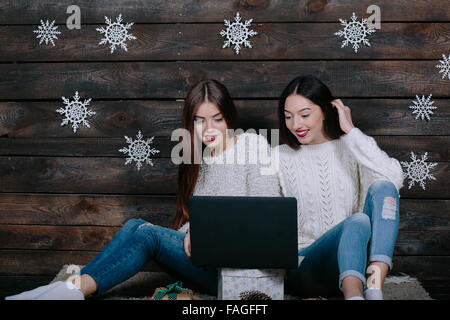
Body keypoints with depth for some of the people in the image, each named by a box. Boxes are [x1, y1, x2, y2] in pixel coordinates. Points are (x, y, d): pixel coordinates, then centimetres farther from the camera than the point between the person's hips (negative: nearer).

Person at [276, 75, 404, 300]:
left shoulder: (351, 148, 10)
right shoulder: (280, 158, 8)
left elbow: (394, 178, -11)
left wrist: (351, 131, -7)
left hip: (359, 262, 2)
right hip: (306, 266, -2)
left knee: (381, 187, -23)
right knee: (357, 221, -32)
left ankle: (375, 289, -38)